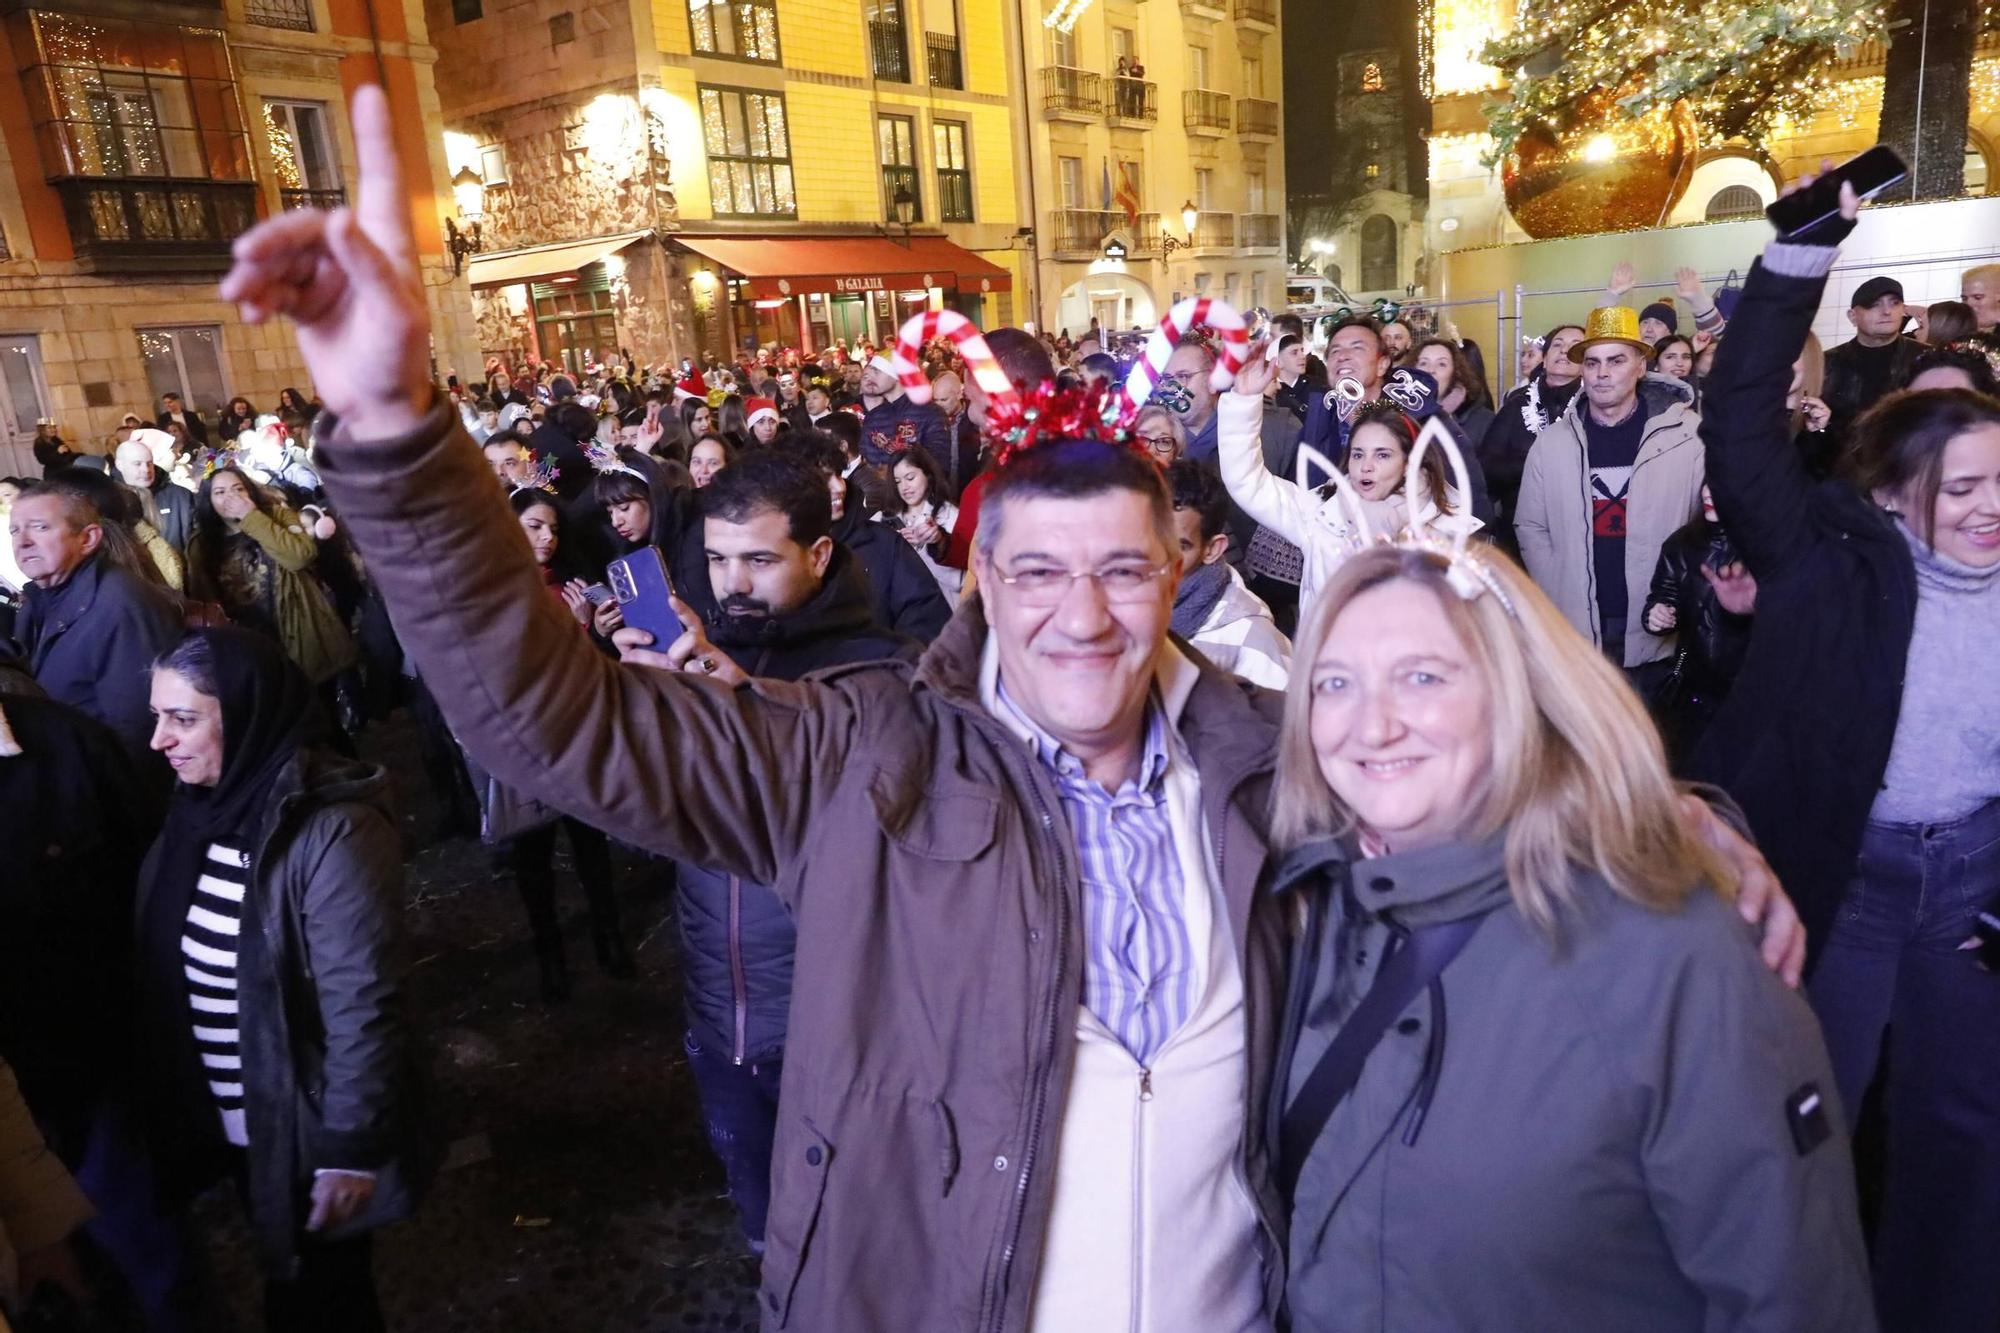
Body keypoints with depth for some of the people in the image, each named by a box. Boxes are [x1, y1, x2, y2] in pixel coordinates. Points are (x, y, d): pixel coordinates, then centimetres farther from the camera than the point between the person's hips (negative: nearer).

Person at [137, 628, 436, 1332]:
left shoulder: (332, 832, -26)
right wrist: (171, 1109, 11)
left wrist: (349, 1148, -18)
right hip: (231, 1125, 7)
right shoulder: (200, 809, -3)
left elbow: (362, 1006, -23)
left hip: (308, 1131, -6)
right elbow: (172, 974, 6)